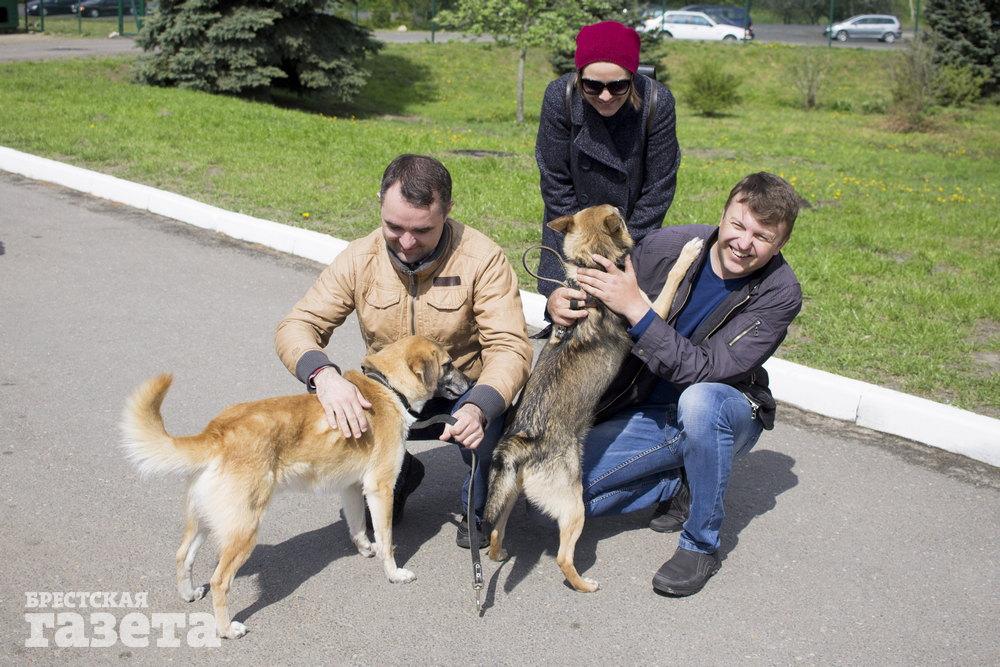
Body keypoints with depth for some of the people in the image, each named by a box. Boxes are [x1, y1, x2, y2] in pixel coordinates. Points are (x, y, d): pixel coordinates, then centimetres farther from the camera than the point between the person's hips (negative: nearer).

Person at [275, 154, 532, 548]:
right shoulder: (359, 259, -10)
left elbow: (510, 347, -25)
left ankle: (479, 508, 2)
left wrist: (478, 408, -46)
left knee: (489, 428, -35)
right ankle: (398, 476, 11)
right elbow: (297, 326, -13)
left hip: (463, 395, -3)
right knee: (325, 424, -23)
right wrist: (323, 375, -37)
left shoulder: (482, 258, -20)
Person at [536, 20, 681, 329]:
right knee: (563, 307, 2)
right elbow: (556, 183, -16)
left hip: (634, 226, 0)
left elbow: (658, 188, -15)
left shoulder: (657, 102, -24)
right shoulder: (560, 97, -24)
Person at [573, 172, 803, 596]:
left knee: (698, 400, -40)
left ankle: (702, 545, -17)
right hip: (648, 414, 3)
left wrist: (636, 309, -34)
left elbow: (705, 369, -30)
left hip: (724, 415, -3)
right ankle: (680, 485, 9)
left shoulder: (780, 293, -19)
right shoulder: (667, 246, -13)